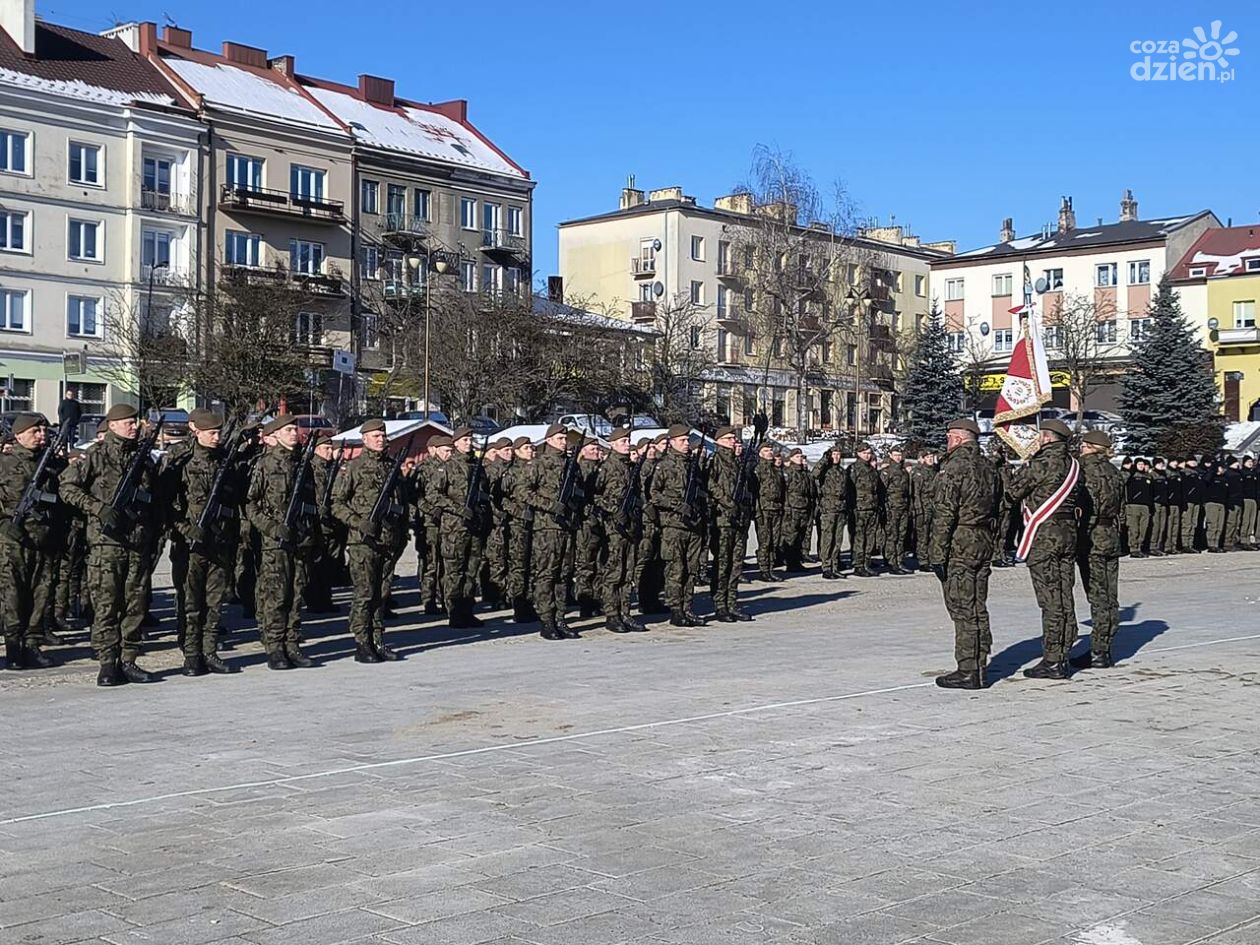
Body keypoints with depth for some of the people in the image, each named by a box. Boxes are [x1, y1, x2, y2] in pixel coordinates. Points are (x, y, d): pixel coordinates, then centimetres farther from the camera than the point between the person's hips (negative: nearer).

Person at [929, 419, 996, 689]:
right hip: (984, 544, 8)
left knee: (962, 610, -5)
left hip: (959, 545, -8)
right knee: (978, 609, 11)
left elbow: (944, 514, -16)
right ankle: (979, 668, 16)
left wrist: (937, 553, -14)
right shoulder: (988, 467, 13)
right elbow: (995, 509, 15)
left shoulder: (954, 467, -13)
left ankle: (967, 672, -4)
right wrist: (989, 542, 17)